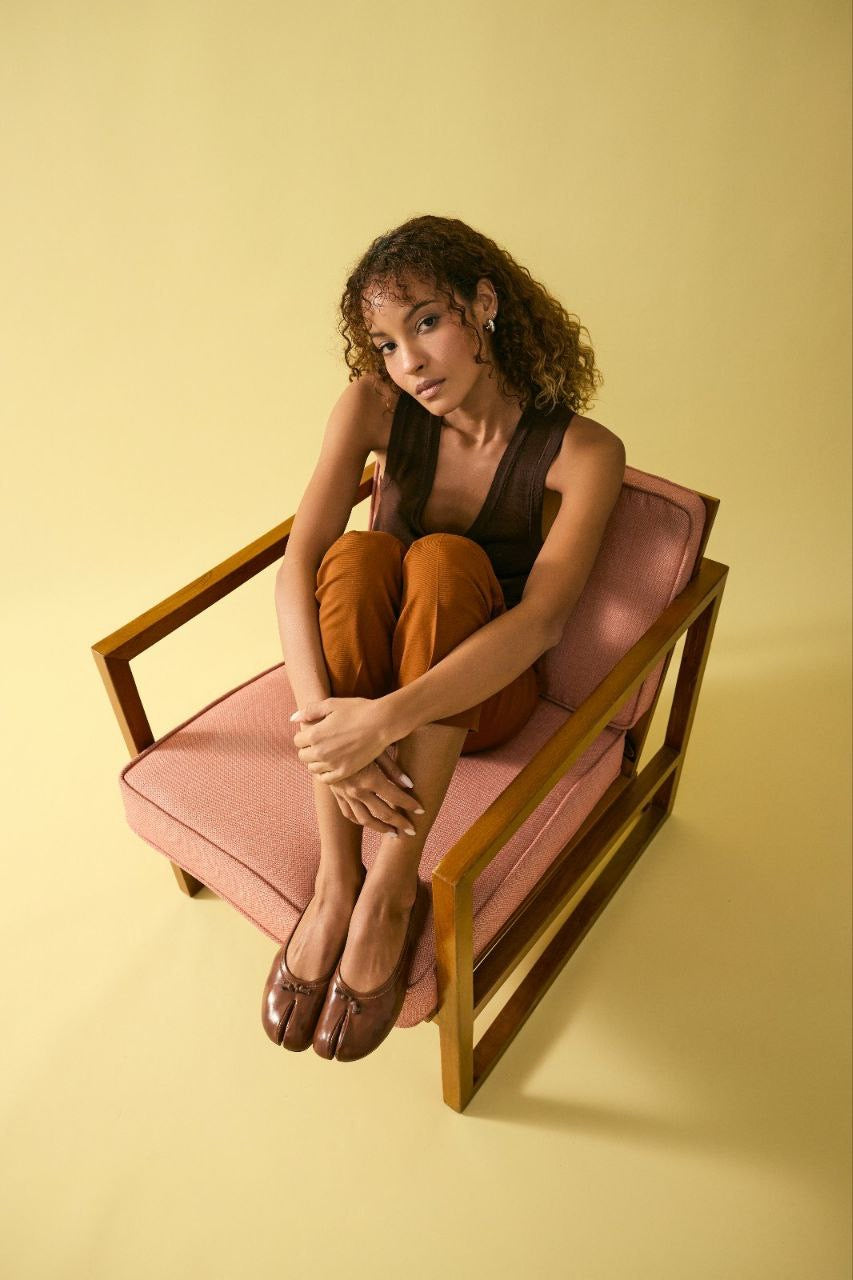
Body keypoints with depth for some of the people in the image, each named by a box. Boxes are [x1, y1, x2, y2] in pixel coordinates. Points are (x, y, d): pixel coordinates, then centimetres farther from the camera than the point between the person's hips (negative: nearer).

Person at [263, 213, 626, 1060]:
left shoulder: (580, 451, -17)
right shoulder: (374, 407, -10)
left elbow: (541, 618, -29)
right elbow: (298, 562, -21)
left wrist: (386, 718, -40)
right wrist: (322, 716, -36)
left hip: (481, 690, -2)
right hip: (369, 673, 2)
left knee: (445, 557, -32)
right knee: (358, 552, -30)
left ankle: (393, 887, -32)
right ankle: (335, 879, -30)